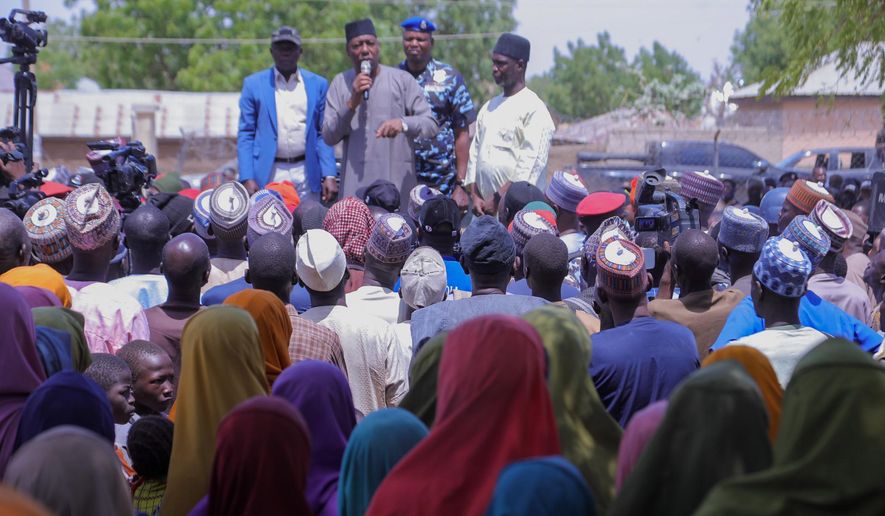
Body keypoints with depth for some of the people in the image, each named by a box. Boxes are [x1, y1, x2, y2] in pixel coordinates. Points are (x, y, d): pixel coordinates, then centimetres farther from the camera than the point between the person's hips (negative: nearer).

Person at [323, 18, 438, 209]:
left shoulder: (402, 79, 3)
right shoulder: (340, 83, 9)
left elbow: (431, 125, -2)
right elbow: (329, 137, 4)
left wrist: (403, 123, -22)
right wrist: (352, 103, -11)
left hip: (398, 182, -1)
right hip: (355, 184, 1)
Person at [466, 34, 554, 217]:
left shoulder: (534, 109, -5)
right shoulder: (489, 107, 19)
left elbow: (531, 163, -13)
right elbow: (475, 152, 17)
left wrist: (498, 199, -15)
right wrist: (475, 195, 4)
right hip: (486, 206, 6)